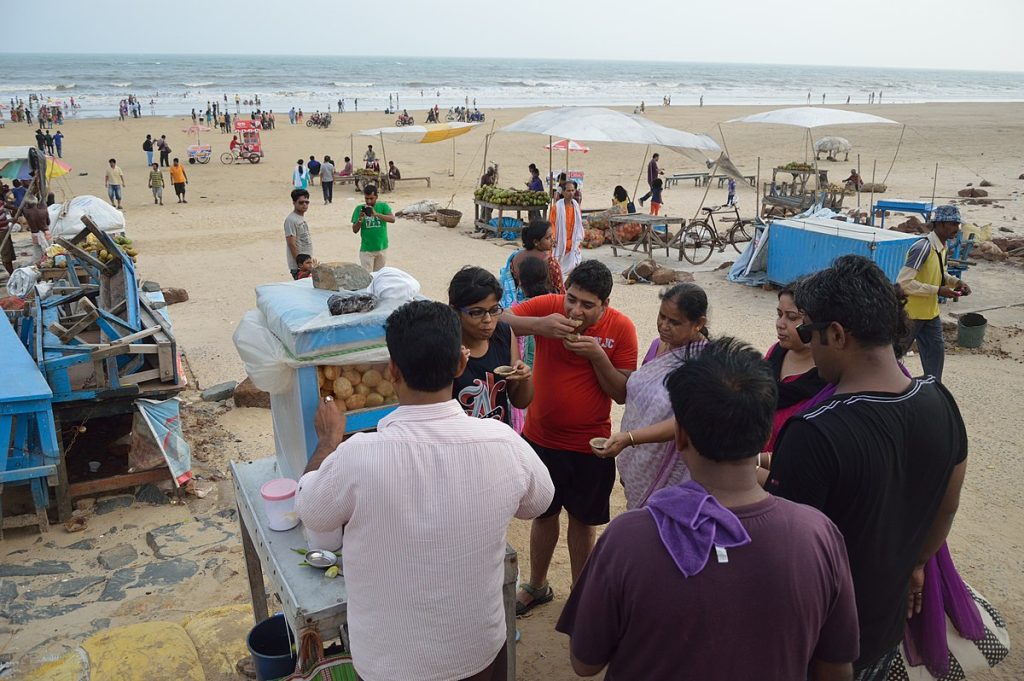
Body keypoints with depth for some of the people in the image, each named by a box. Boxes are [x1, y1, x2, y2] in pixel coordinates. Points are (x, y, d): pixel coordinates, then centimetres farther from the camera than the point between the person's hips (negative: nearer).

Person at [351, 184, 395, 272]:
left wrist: (376, 214, -32)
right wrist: (360, 219, -24)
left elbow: (392, 219, -21)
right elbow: (355, 230, -4)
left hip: (382, 248, 1)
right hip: (366, 249, -1)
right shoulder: (359, 209, -4)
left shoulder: (383, 206, -4)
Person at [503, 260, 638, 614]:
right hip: (541, 438, 1)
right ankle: (537, 586, 43)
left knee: (582, 521, 16)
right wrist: (539, 325, -35)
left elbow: (623, 393, -11)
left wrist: (597, 354, -25)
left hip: (590, 446, -1)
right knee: (544, 515, 20)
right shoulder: (548, 306, -12)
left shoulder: (621, 329, -13)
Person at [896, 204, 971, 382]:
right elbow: (903, 282, -28)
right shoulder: (923, 247, -25)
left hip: (931, 312, 9)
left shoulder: (942, 246, 4)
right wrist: (938, 291, -26)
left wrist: (956, 282, 1)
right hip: (910, 313, -9)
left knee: (936, 352, 12)